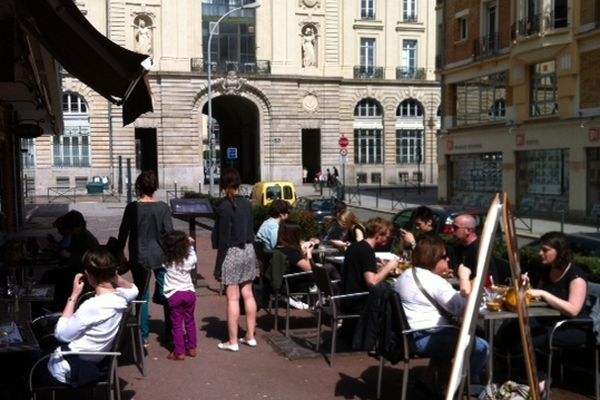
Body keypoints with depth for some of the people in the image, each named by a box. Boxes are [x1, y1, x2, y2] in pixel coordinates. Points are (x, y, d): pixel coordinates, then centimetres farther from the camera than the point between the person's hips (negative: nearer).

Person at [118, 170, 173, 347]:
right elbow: (169, 233, -5)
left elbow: (123, 233, -3)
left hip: (139, 258, 0)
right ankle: (169, 334, 14)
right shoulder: (163, 207, -6)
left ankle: (144, 336, 13)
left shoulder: (132, 208, -7)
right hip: (160, 257, 0)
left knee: (142, 296, 10)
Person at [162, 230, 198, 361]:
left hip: (174, 295, -2)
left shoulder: (167, 261, -7)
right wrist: (190, 245, 22)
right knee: (190, 321, 17)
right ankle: (191, 348, 25)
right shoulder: (189, 260, -4)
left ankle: (179, 352, 6)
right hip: (189, 293, 2)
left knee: (177, 324, 4)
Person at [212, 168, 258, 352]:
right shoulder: (247, 203, 5)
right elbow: (251, 230, 11)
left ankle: (232, 341, 6)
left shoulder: (224, 207, -14)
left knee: (233, 298, -1)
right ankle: (250, 336, 21)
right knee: (248, 294, 13)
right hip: (248, 250, 7)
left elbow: (223, 238, -15)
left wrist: (218, 264, -10)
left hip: (232, 253, -7)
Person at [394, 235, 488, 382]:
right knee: (481, 347, -9)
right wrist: (464, 278, -9)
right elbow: (464, 309, -18)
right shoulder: (436, 282, -15)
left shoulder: (405, 275, 13)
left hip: (407, 335, 10)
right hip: (424, 339, -10)